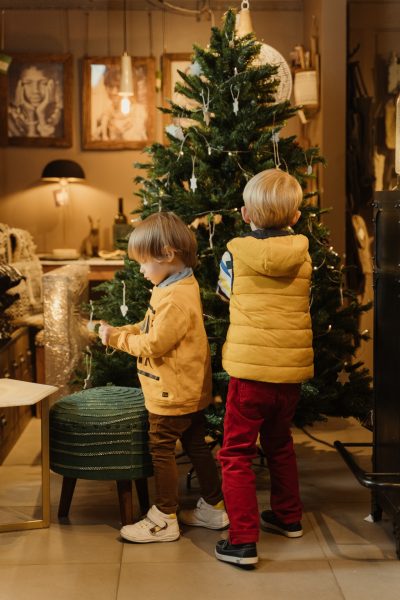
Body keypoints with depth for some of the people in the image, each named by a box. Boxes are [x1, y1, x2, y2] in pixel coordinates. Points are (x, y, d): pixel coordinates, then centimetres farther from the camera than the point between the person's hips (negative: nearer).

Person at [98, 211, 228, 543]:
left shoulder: (176, 298, -25)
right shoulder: (182, 286, 8)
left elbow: (155, 344, -25)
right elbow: (151, 328, 13)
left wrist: (117, 338, -13)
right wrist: (118, 332, 1)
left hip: (173, 393, -10)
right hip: (190, 390, 10)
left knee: (162, 450, 1)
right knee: (196, 445, 17)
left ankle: (164, 520, 11)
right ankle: (214, 508, 28)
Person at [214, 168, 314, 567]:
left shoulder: (235, 253, -7)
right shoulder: (302, 255, 1)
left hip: (250, 368, -4)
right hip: (292, 369, 5)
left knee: (236, 454, 4)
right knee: (280, 444, 25)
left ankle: (243, 541, 0)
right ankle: (288, 517, 39)